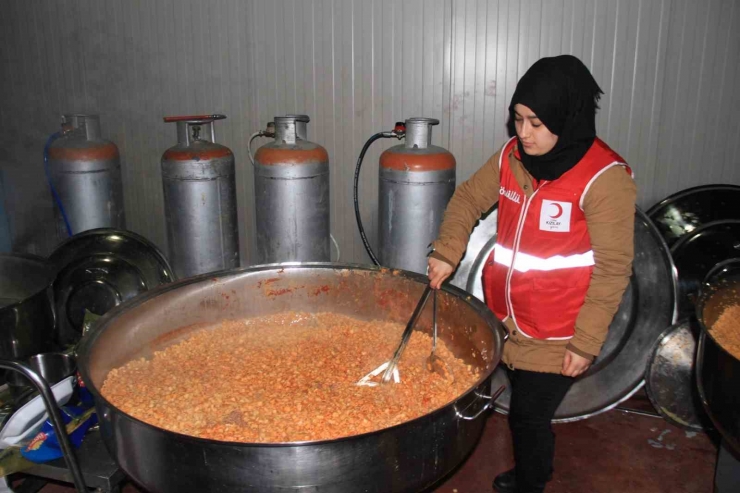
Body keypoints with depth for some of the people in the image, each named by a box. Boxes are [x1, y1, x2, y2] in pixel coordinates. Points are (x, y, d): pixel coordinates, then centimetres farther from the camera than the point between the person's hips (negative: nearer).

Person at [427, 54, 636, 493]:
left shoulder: (605, 178, -18)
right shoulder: (513, 156, 0)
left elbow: (613, 269, -15)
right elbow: (468, 199, 12)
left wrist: (587, 343, -14)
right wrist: (447, 252, -4)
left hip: (555, 336, -5)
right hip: (507, 317, 6)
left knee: (529, 417, 6)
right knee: (525, 409, 22)